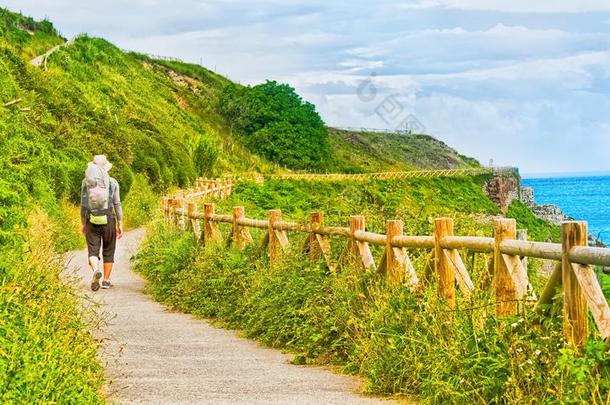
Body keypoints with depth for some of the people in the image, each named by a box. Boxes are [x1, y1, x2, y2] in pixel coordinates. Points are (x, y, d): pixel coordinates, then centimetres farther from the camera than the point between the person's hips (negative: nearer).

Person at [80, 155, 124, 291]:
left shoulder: (86, 181, 1)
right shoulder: (112, 182, -2)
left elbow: (83, 204, 2)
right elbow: (117, 204, -3)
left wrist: (83, 224, 11)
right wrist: (120, 225, 2)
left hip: (92, 221, 0)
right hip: (109, 220, 0)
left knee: (93, 251, 1)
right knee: (108, 252, 13)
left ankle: (96, 271, -28)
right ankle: (106, 281, 15)